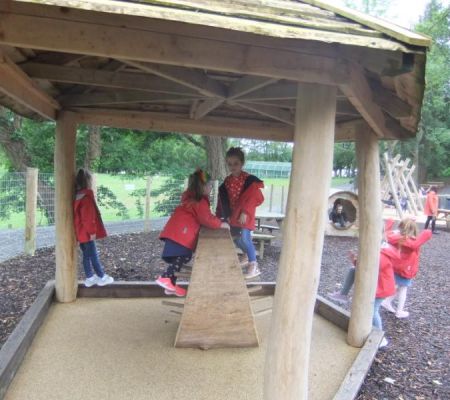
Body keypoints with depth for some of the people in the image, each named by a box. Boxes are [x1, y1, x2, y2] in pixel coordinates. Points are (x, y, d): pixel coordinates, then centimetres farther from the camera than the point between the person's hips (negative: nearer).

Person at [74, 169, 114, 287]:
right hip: (86, 232, -9)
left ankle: (90, 278, 22)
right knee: (93, 255, 1)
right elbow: (88, 217, -22)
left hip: (81, 232, 9)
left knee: (86, 255, 14)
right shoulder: (86, 197, -19)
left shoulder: (78, 196, 10)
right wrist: (92, 231, -18)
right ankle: (102, 277, 11)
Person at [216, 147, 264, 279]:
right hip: (233, 214, 7)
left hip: (244, 215, -6)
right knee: (236, 238, 13)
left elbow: (253, 197, -19)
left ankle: (254, 266, -6)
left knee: (245, 238, -16)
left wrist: (245, 212, -23)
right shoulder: (227, 181, 3)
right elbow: (224, 200, 10)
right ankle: (247, 256, 39)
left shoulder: (248, 179, -15)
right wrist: (226, 214, 8)